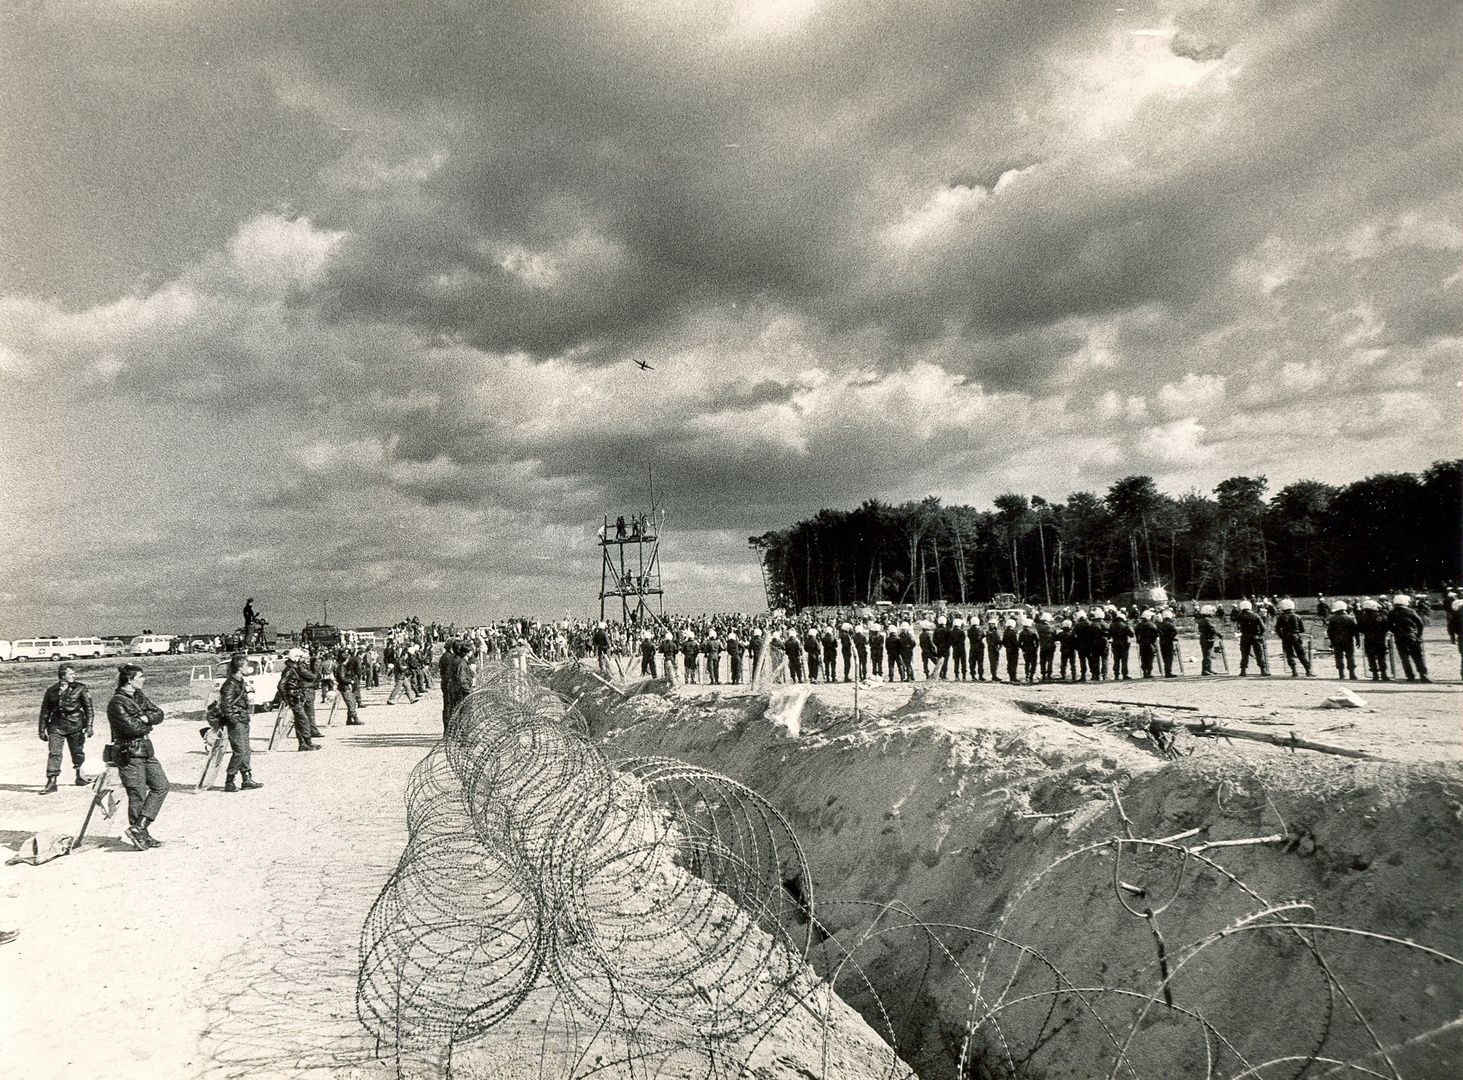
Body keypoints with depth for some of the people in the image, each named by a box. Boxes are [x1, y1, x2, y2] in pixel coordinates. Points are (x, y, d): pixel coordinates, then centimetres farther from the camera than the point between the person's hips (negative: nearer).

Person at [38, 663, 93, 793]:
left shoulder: (80, 688, 2)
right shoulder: (51, 691, 5)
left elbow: (88, 708, 2)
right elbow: (45, 711, 11)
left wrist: (88, 726, -4)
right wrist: (42, 730, 10)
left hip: (75, 725, 0)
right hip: (56, 726, 0)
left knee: (78, 751, 8)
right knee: (54, 753, -7)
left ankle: (79, 776, 26)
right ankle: (51, 782, -5)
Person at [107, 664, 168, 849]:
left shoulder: (139, 696, 11)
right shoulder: (117, 702, -15)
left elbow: (159, 714, 8)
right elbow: (133, 727, -23)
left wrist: (146, 718, -12)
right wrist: (149, 724, -4)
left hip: (146, 750, 9)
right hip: (129, 754, -9)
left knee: (161, 785, 6)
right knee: (138, 795, -2)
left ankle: (139, 827, 8)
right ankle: (140, 835, 9)